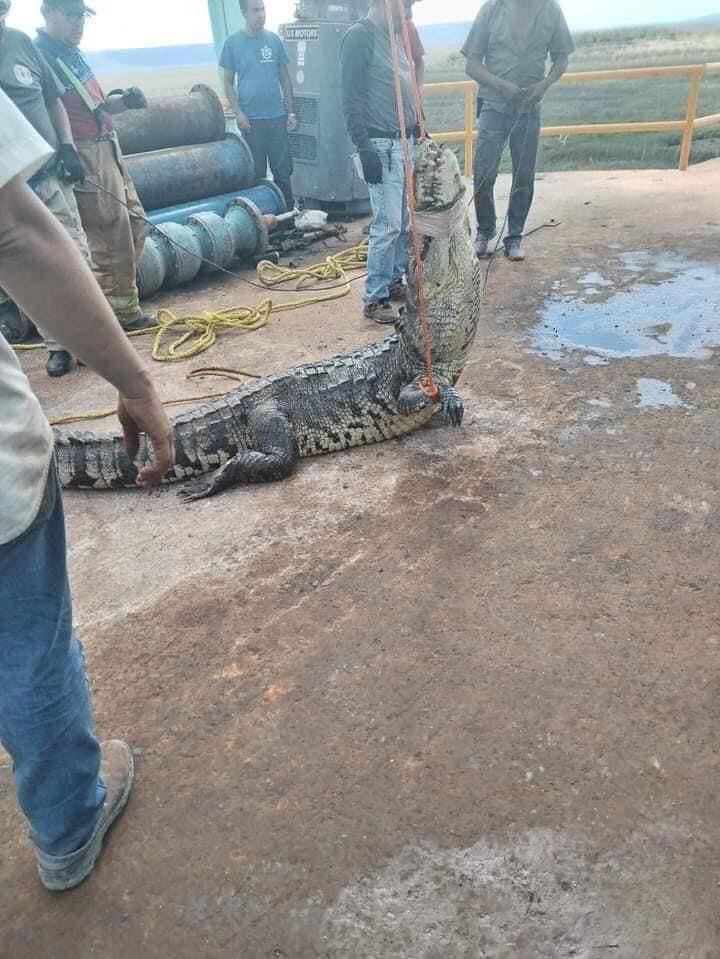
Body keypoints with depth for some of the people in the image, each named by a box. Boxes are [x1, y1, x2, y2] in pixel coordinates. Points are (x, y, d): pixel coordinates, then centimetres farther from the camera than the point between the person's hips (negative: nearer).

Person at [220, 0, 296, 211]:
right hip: (251, 119, -2)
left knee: (283, 169, 3)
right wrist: (238, 113, -8)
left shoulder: (274, 39, 7)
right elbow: (228, 82, 4)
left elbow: (285, 77, 11)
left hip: (277, 116, 2)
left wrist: (291, 112, 5)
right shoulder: (233, 43, 2)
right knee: (256, 172, 3)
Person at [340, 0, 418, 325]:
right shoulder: (359, 36, -10)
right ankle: (374, 298, -1)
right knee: (388, 224, -9)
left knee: (406, 221, 10)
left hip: (407, 142, 9)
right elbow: (351, 100, -15)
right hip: (381, 145, -9)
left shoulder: (395, 37, 16)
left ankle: (394, 281, 23)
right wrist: (364, 149, -21)